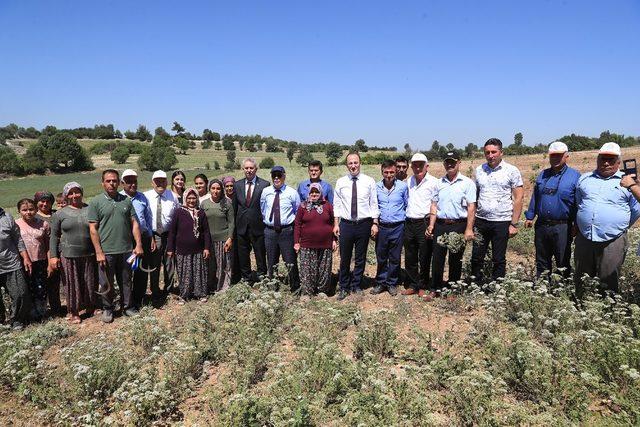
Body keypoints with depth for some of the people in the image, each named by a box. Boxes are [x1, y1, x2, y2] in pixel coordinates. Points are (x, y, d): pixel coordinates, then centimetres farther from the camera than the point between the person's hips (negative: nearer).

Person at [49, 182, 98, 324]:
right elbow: (54, 236, 3)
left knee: (91, 283, 9)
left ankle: (90, 308, 28)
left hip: (89, 255, 1)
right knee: (72, 285, 6)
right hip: (69, 255, -1)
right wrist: (53, 256, -4)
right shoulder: (60, 214, 2)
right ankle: (74, 312, 19)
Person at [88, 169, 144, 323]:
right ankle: (107, 309, 28)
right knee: (106, 283, 10)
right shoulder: (96, 202, -4)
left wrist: (139, 244, -2)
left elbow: (134, 223, 7)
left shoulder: (126, 200, 6)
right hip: (106, 252, -2)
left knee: (126, 281, 14)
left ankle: (128, 306, 29)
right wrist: (98, 252, -11)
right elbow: (93, 229, -6)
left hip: (126, 250, 3)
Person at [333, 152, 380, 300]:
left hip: (364, 224, 0)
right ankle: (344, 288, 23)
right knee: (345, 258, 7)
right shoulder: (340, 182, 3)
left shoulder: (369, 181, 0)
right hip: (346, 224, 0)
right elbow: (337, 204, 5)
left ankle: (356, 286, 28)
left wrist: (375, 223, -4)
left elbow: (374, 204, 1)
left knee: (360, 258, 11)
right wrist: (336, 224, 0)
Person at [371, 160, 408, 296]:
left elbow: (407, 206, 7)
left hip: (397, 228, -1)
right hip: (381, 227, 1)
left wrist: (404, 220, 5)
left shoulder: (403, 186, -4)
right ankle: (380, 283, 24)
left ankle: (392, 284, 23)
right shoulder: (376, 187, -1)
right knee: (381, 258, 10)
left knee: (395, 258, 9)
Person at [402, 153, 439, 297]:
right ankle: (412, 285, 24)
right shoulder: (409, 181, 11)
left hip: (424, 222, -5)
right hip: (409, 223, 5)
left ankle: (422, 287, 17)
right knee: (410, 258, 11)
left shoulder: (433, 182, -6)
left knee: (424, 258, 4)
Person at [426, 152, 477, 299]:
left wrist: (469, 229, -12)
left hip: (458, 226, -3)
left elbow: (471, 207, -6)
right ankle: (435, 289, 17)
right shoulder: (439, 183, 11)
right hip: (440, 225, 3)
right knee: (437, 258, 5)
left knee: (455, 260, 6)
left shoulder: (467, 183, -2)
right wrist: (431, 225, 4)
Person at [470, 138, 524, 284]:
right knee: (476, 258, 7)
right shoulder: (479, 170, 8)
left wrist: (514, 224, -9)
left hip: (502, 222, -3)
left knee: (498, 260, 7)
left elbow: (518, 199, -3)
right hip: (480, 221, 3)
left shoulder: (512, 171, -2)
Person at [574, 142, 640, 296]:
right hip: (584, 238, 3)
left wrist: (621, 226, 10)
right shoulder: (584, 179, 11)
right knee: (581, 281, 14)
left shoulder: (627, 181, 2)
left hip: (612, 241, -3)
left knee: (608, 283, 5)